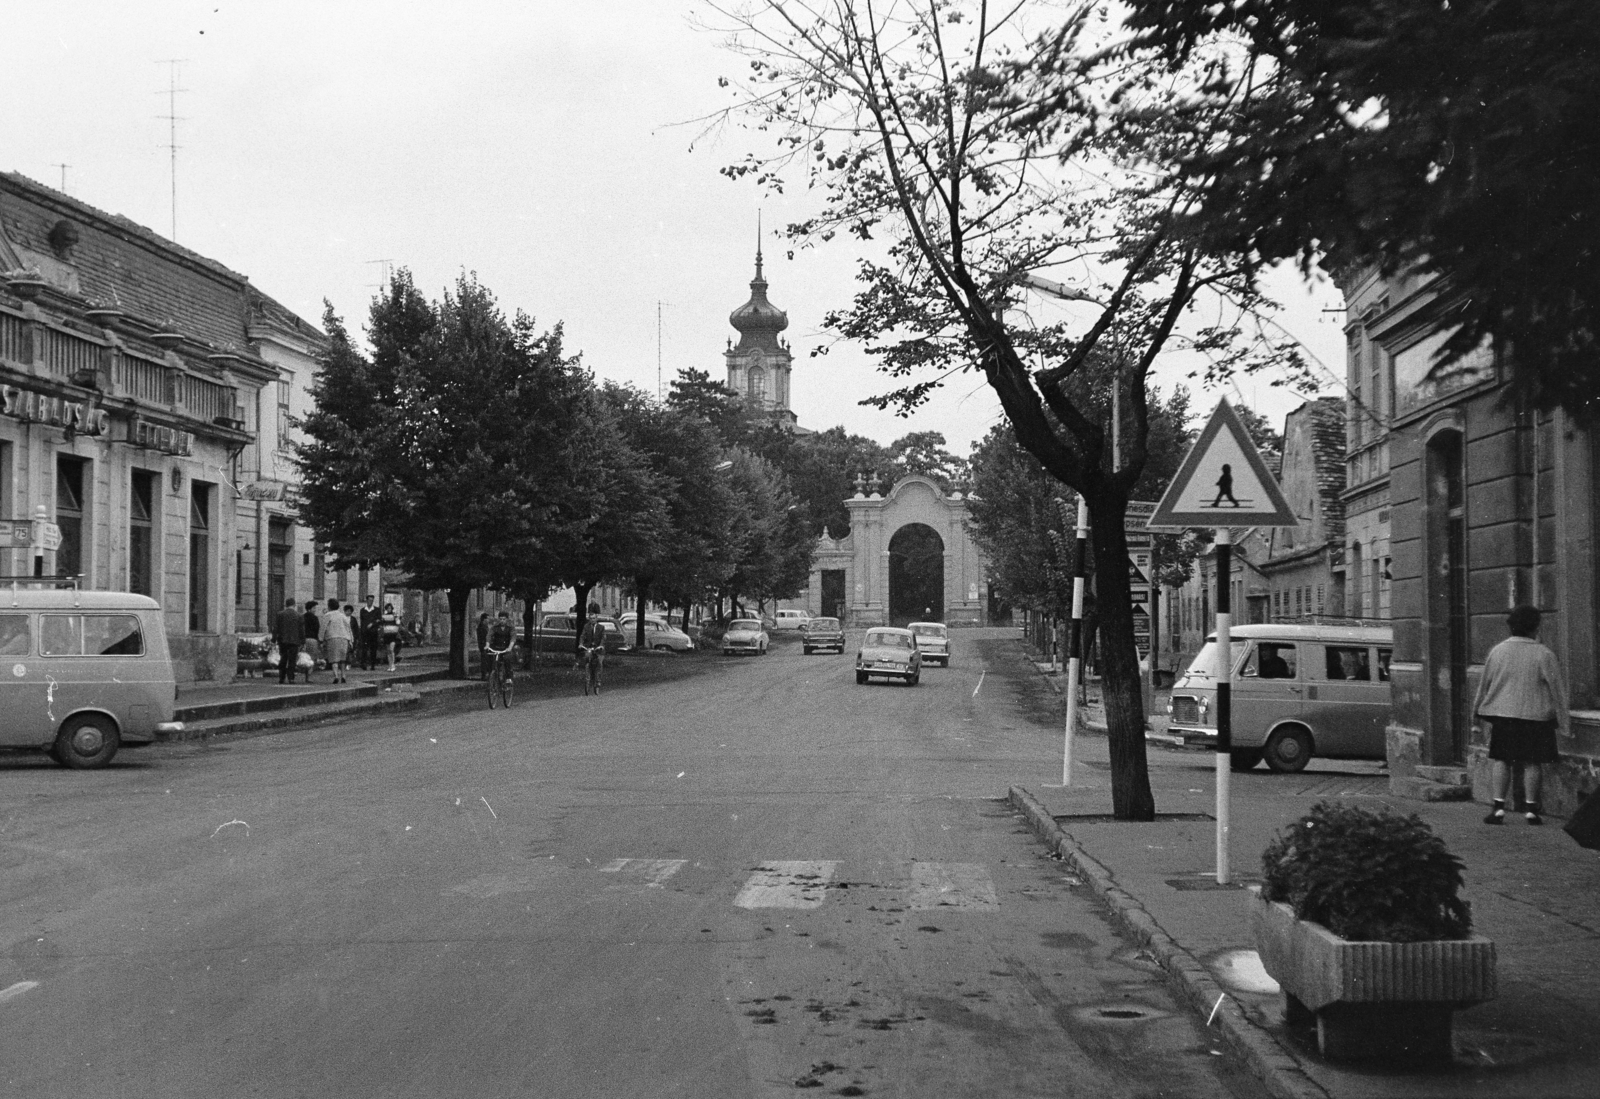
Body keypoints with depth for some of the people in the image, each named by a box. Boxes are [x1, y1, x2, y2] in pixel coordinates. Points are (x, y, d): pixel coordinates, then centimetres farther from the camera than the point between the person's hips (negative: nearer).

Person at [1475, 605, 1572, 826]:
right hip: (1535, 716, -2)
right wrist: (1564, 721, 5)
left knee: (1501, 760, 5)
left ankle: (1498, 807, -2)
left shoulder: (1497, 651, 0)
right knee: (1532, 763, 5)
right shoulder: (1544, 655, -7)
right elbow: (1557, 688, -3)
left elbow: (1485, 683, 8)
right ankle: (1532, 809, 6)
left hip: (1503, 714, 2)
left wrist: (1479, 709, 22)